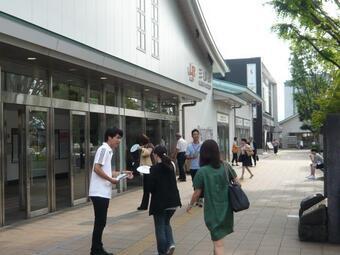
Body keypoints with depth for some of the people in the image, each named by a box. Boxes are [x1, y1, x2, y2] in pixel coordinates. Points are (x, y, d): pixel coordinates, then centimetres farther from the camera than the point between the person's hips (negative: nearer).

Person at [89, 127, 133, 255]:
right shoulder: (104, 149, -12)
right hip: (99, 193, -10)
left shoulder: (108, 150, 17)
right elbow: (97, 168, -21)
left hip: (103, 193, 10)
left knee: (101, 222, 14)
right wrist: (111, 180, -16)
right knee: (100, 222, -3)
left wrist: (122, 173, 14)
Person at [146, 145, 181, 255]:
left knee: (160, 227, 8)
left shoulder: (155, 168, -14)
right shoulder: (171, 166, 5)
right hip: (173, 201, 6)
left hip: (160, 202, -6)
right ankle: (170, 243, 4)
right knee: (166, 223, 23)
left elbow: (150, 187, -14)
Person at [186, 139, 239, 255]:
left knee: (218, 243, 1)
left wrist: (190, 204, 9)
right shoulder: (226, 167, -3)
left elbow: (197, 193, -9)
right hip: (226, 209, 5)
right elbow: (237, 183, 4)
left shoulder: (202, 172, -15)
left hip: (212, 211, -4)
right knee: (218, 238, 25)